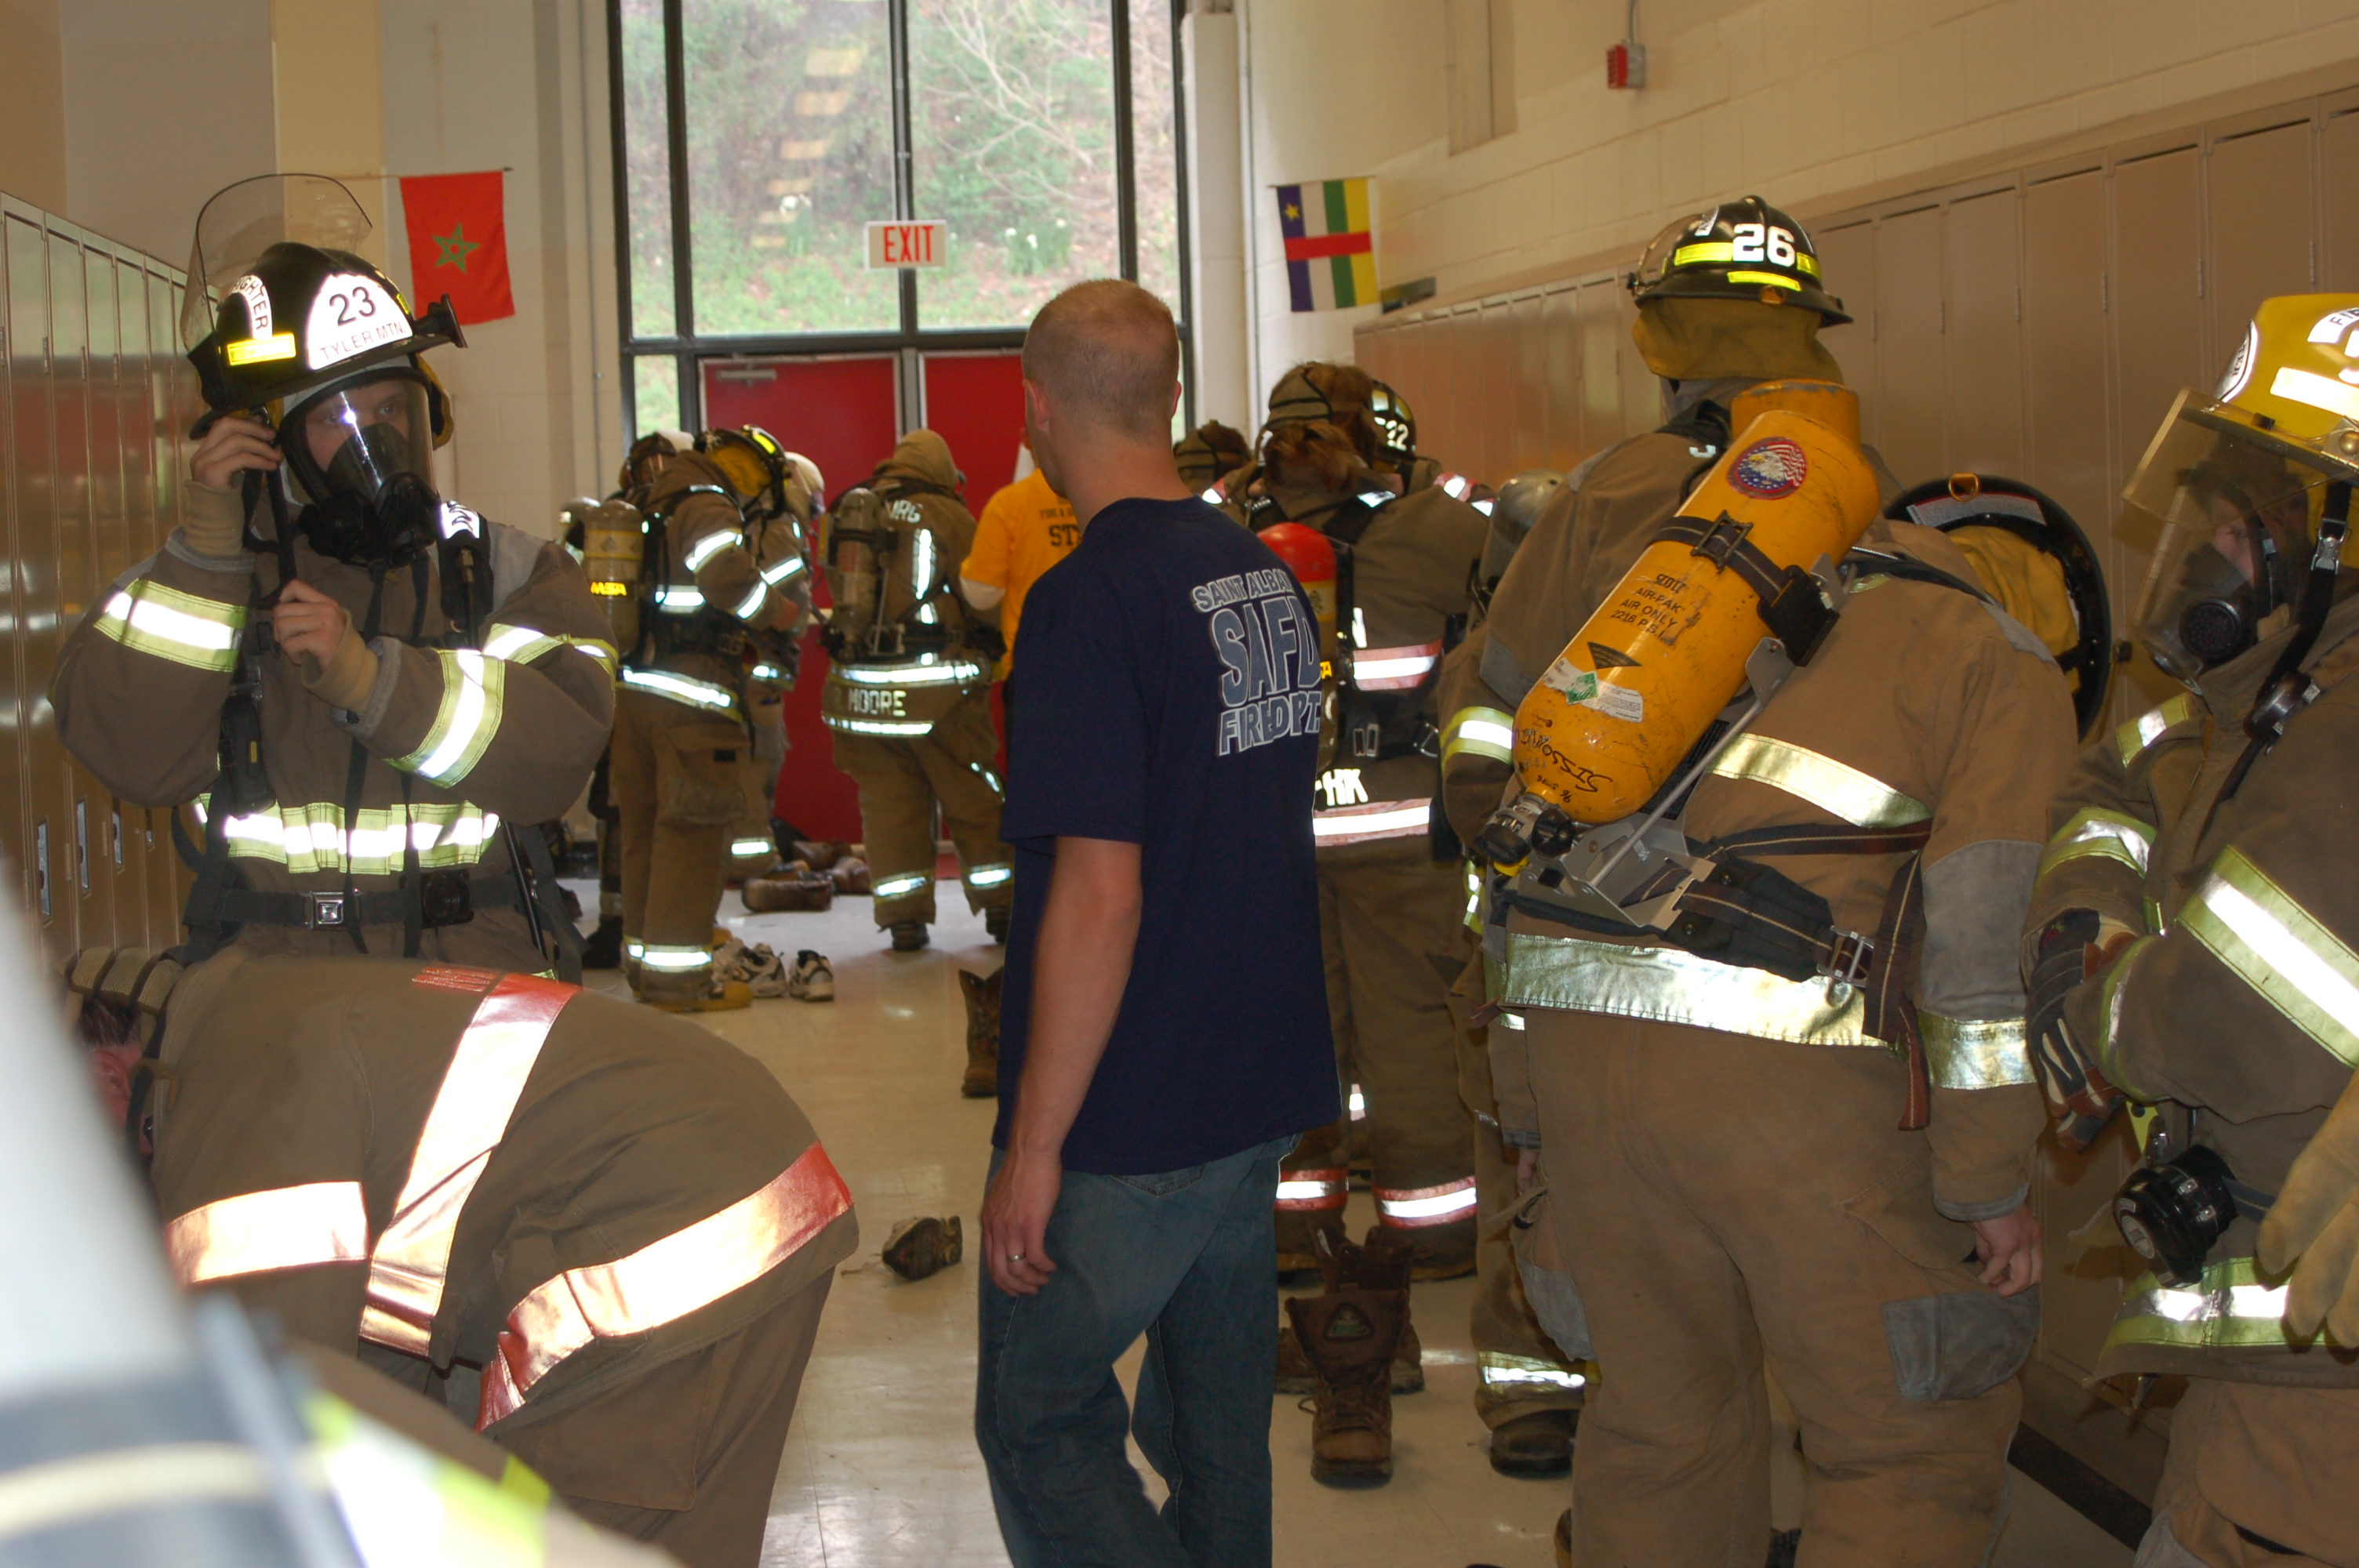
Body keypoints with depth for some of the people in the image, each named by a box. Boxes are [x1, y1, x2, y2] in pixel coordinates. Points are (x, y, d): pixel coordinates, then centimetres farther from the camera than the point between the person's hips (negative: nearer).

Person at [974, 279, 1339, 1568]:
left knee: (1038, 1419, 3)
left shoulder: (1090, 602, -19)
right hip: (1265, 1079, 8)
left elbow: (1100, 895, -23)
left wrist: (1032, 1147, -18)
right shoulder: (1271, 578, 6)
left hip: (1130, 1120, -8)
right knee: (1218, 1418, 17)